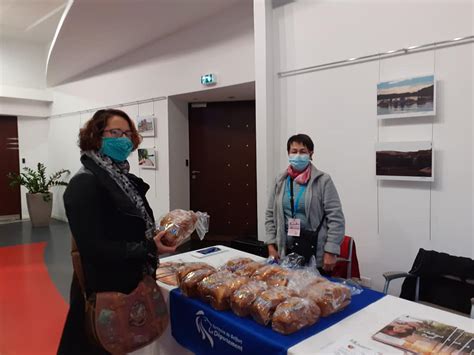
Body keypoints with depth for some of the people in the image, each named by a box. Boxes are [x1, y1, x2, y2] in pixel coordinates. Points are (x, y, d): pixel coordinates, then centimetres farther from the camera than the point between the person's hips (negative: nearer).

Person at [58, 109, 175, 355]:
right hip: (102, 293, -8)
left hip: (130, 285, 8)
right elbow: (94, 249, -26)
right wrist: (149, 249, -23)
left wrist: (159, 237, -2)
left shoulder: (125, 179, 6)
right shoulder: (84, 184, -21)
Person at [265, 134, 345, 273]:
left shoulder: (323, 181, -7)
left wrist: (330, 252, -13)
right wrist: (271, 246, 4)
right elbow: (270, 215, 10)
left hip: (316, 254, -3)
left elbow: (336, 218, -9)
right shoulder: (280, 181, 5)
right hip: (286, 252, 3)